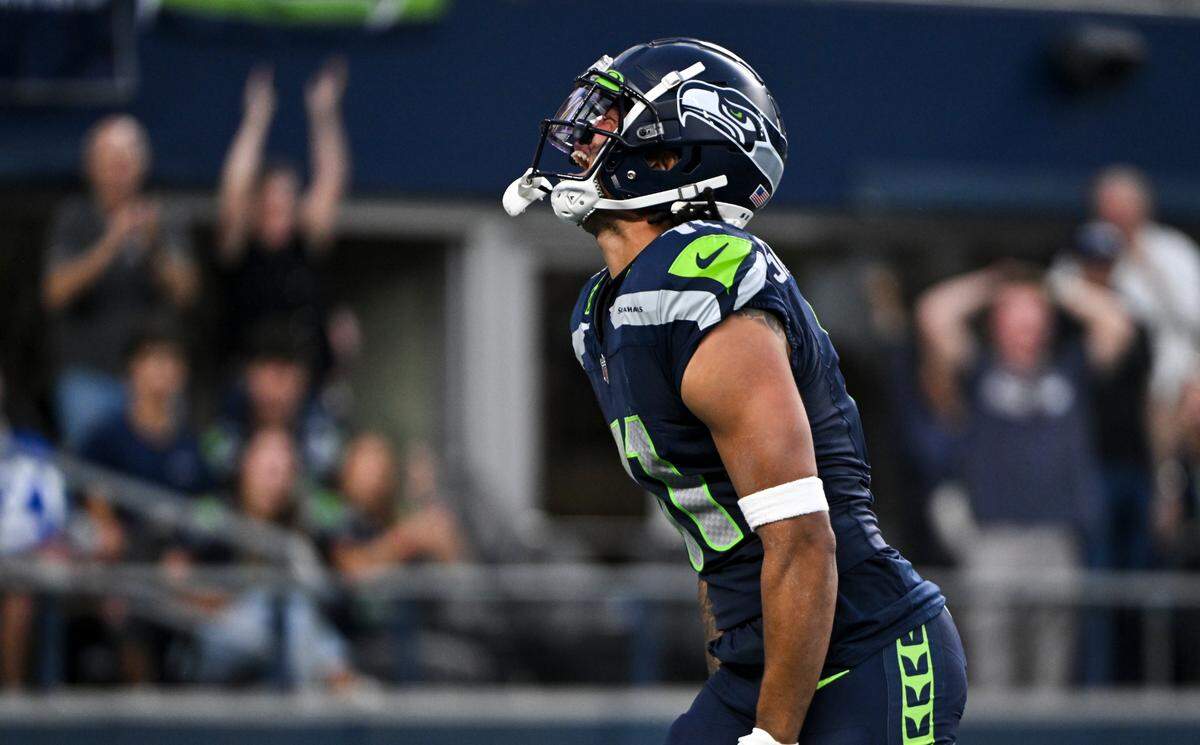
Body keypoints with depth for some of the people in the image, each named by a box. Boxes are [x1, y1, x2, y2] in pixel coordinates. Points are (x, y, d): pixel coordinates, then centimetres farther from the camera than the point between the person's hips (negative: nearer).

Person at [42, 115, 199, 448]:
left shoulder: (165, 225, 8)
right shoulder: (74, 221, 3)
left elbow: (184, 294, -2)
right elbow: (56, 292, -9)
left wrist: (155, 244, -19)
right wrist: (110, 245, -20)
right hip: (89, 378, -2)